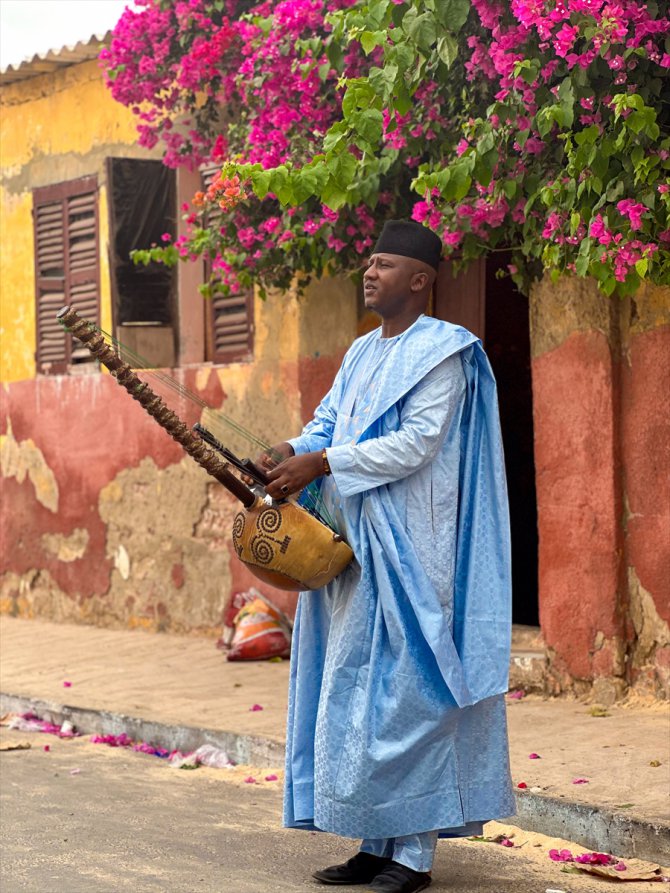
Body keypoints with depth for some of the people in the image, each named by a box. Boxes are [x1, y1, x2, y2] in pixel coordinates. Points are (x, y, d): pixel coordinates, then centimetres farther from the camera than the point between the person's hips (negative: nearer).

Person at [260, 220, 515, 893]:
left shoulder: (441, 352, -8)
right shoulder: (363, 352, 18)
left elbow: (416, 442, -18)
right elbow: (327, 421, 14)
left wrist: (320, 463, -20)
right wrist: (288, 454, -8)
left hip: (406, 548, -9)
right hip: (351, 542, 9)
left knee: (400, 688, -9)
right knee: (353, 688, 8)